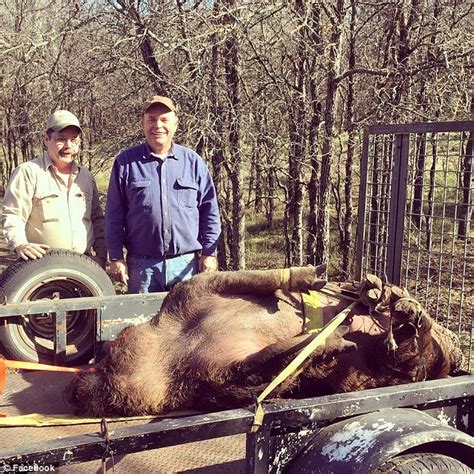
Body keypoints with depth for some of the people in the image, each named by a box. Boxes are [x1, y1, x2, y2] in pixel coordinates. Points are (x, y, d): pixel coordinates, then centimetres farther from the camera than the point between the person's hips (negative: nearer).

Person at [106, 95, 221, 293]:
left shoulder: (193, 161, 6)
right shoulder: (125, 162, 4)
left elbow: (209, 210, 8)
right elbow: (114, 214, 5)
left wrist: (209, 252, 3)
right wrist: (116, 257, 1)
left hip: (186, 263, 1)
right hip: (142, 265, 0)